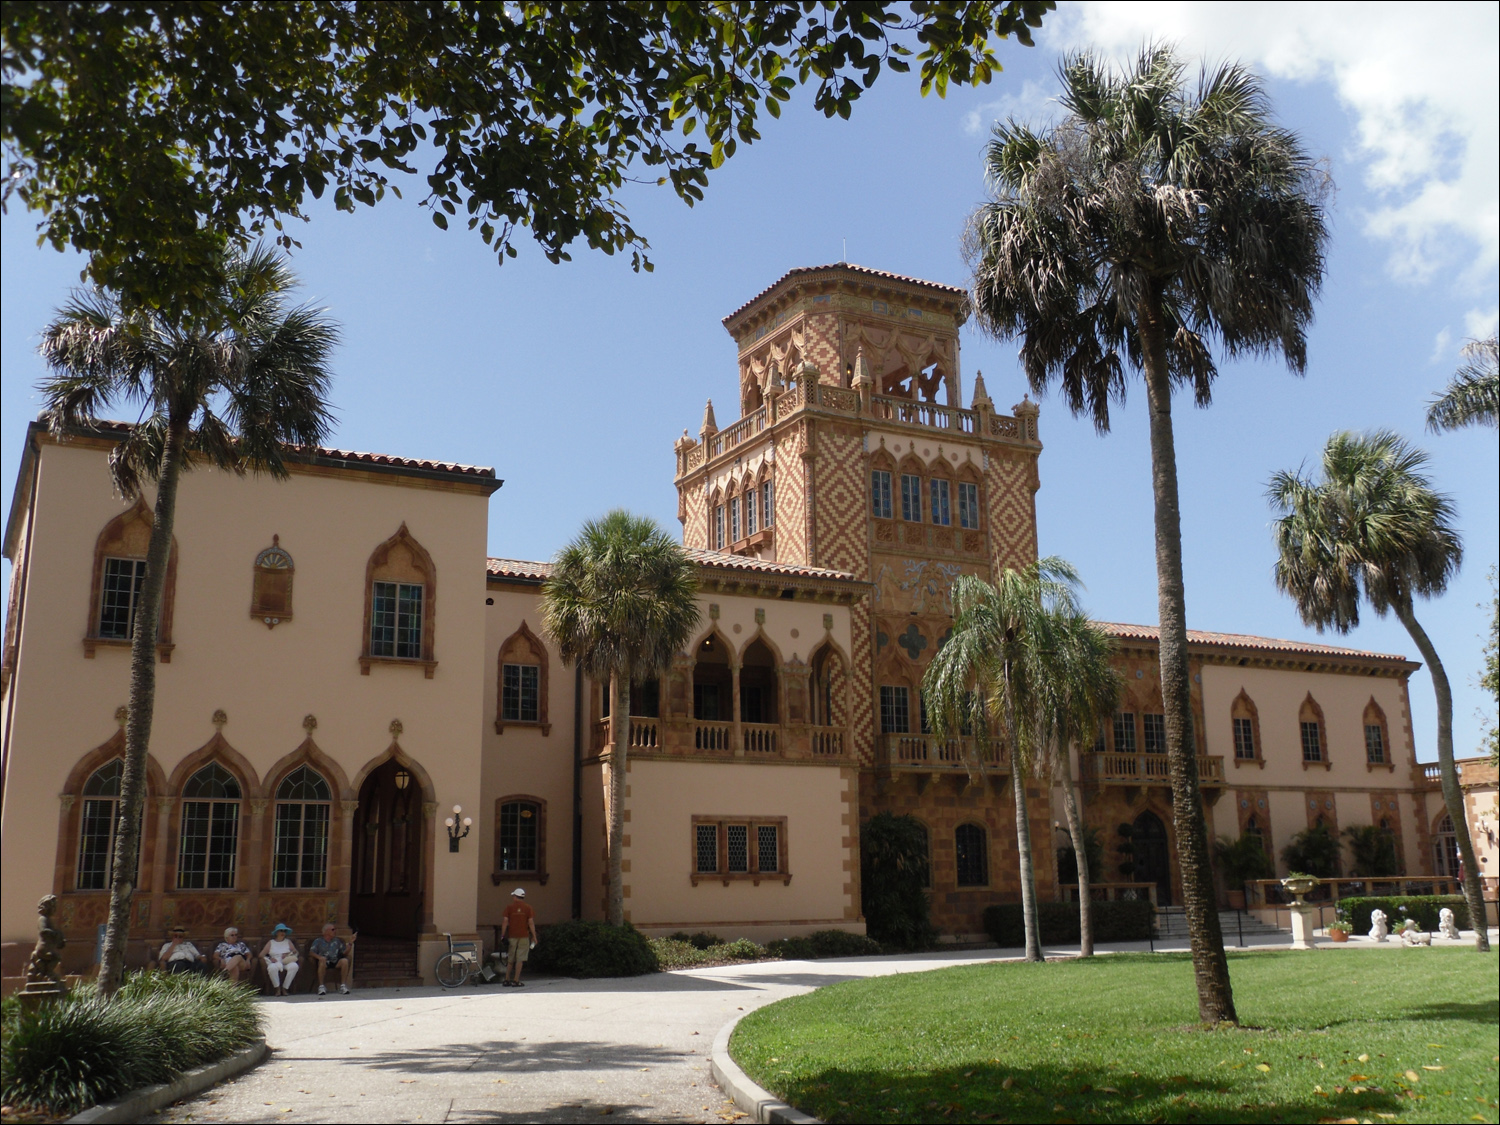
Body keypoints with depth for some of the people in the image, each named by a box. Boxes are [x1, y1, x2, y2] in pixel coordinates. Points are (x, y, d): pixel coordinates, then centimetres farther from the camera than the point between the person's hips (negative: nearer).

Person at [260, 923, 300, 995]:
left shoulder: (288, 942, 24)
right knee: (272, 967, -40)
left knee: (294, 966, -35)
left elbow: (295, 951, 15)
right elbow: (261, 955, 10)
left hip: (287, 963, 1)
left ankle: (285, 988, -26)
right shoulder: (271, 943, 19)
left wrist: (288, 954, -7)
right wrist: (269, 958, -9)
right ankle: (277, 988, -24)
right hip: (275, 963, -1)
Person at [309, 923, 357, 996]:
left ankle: (343, 985, -21)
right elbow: (311, 952, -3)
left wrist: (350, 943, -1)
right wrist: (318, 957, -22)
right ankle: (321, 986, -30)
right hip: (325, 962, -3)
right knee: (322, 961, -37)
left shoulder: (337, 941, 20)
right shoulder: (318, 941, 11)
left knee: (345, 961, -27)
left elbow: (345, 952, 12)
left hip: (335, 963, 3)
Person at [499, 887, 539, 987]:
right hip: (524, 937, -1)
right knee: (520, 959, 0)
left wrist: (502, 936, 1)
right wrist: (534, 937, 2)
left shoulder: (509, 908, 2)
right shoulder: (528, 908, 1)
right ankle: (516, 981, -3)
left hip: (512, 936, 1)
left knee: (510, 959, 12)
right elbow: (531, 923, -3)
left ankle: (507, 980, 16)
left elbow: (505, 922, -3)